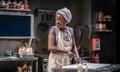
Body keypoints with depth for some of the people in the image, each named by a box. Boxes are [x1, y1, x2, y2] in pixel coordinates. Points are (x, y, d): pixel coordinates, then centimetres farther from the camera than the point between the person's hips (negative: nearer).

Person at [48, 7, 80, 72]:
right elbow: (50, 47, -18)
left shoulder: (70, 30, 6)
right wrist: (66, 51, -22)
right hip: (55, 62, -4)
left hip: (66, 62, 5)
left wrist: (77, 57, -5)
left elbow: (74, 47, 12)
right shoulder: (53, 30, -8)